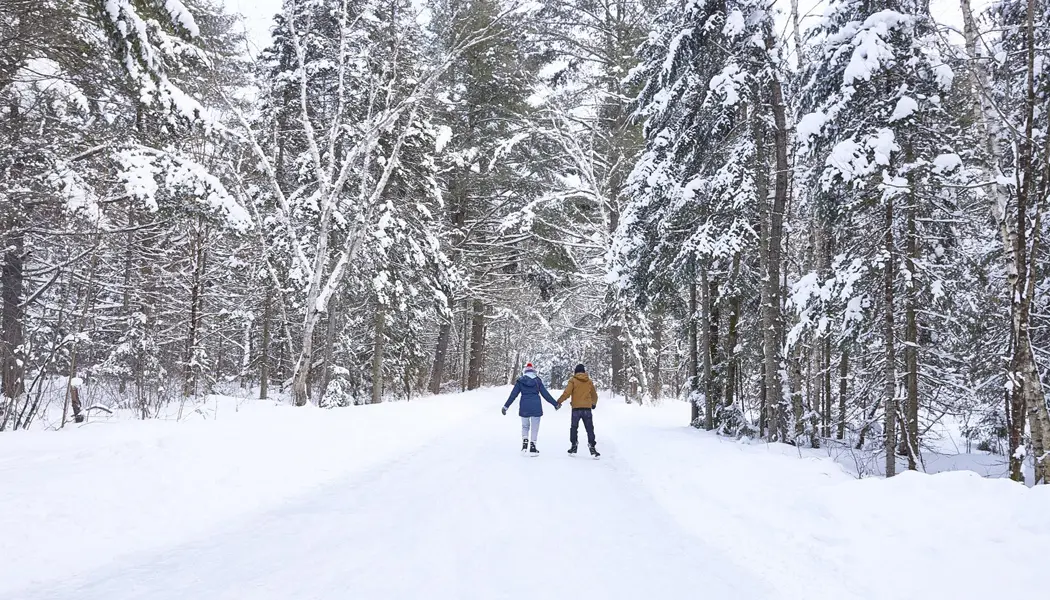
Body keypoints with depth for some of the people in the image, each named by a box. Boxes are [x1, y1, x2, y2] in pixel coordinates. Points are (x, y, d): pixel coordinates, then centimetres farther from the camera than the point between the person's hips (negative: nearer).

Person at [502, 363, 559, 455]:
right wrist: (555, 404, 11)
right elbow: (545, 394, 4)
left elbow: (513, 394, 3)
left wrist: (506, 406, 8)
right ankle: (532, 447, 4)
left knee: (525, 426, 17)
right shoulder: (538, 381, 4)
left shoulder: (520, 381, 4)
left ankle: (525, 441, -2)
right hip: (536, 406, -1)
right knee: (534, 427, 6)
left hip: (524, 406, 1)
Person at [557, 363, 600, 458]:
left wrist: (559, 401, 4)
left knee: (574, 428, 13)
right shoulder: (589, 381, 8)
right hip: (587, 408, 2)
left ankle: (573, 447, 14)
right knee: (590, 429, 4)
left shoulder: (573, 381, -3)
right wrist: (594, 403, 39)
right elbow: (594, 395, 19)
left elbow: (566, 393, -10)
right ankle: (592, 447, -5)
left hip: (576, 408, -2)